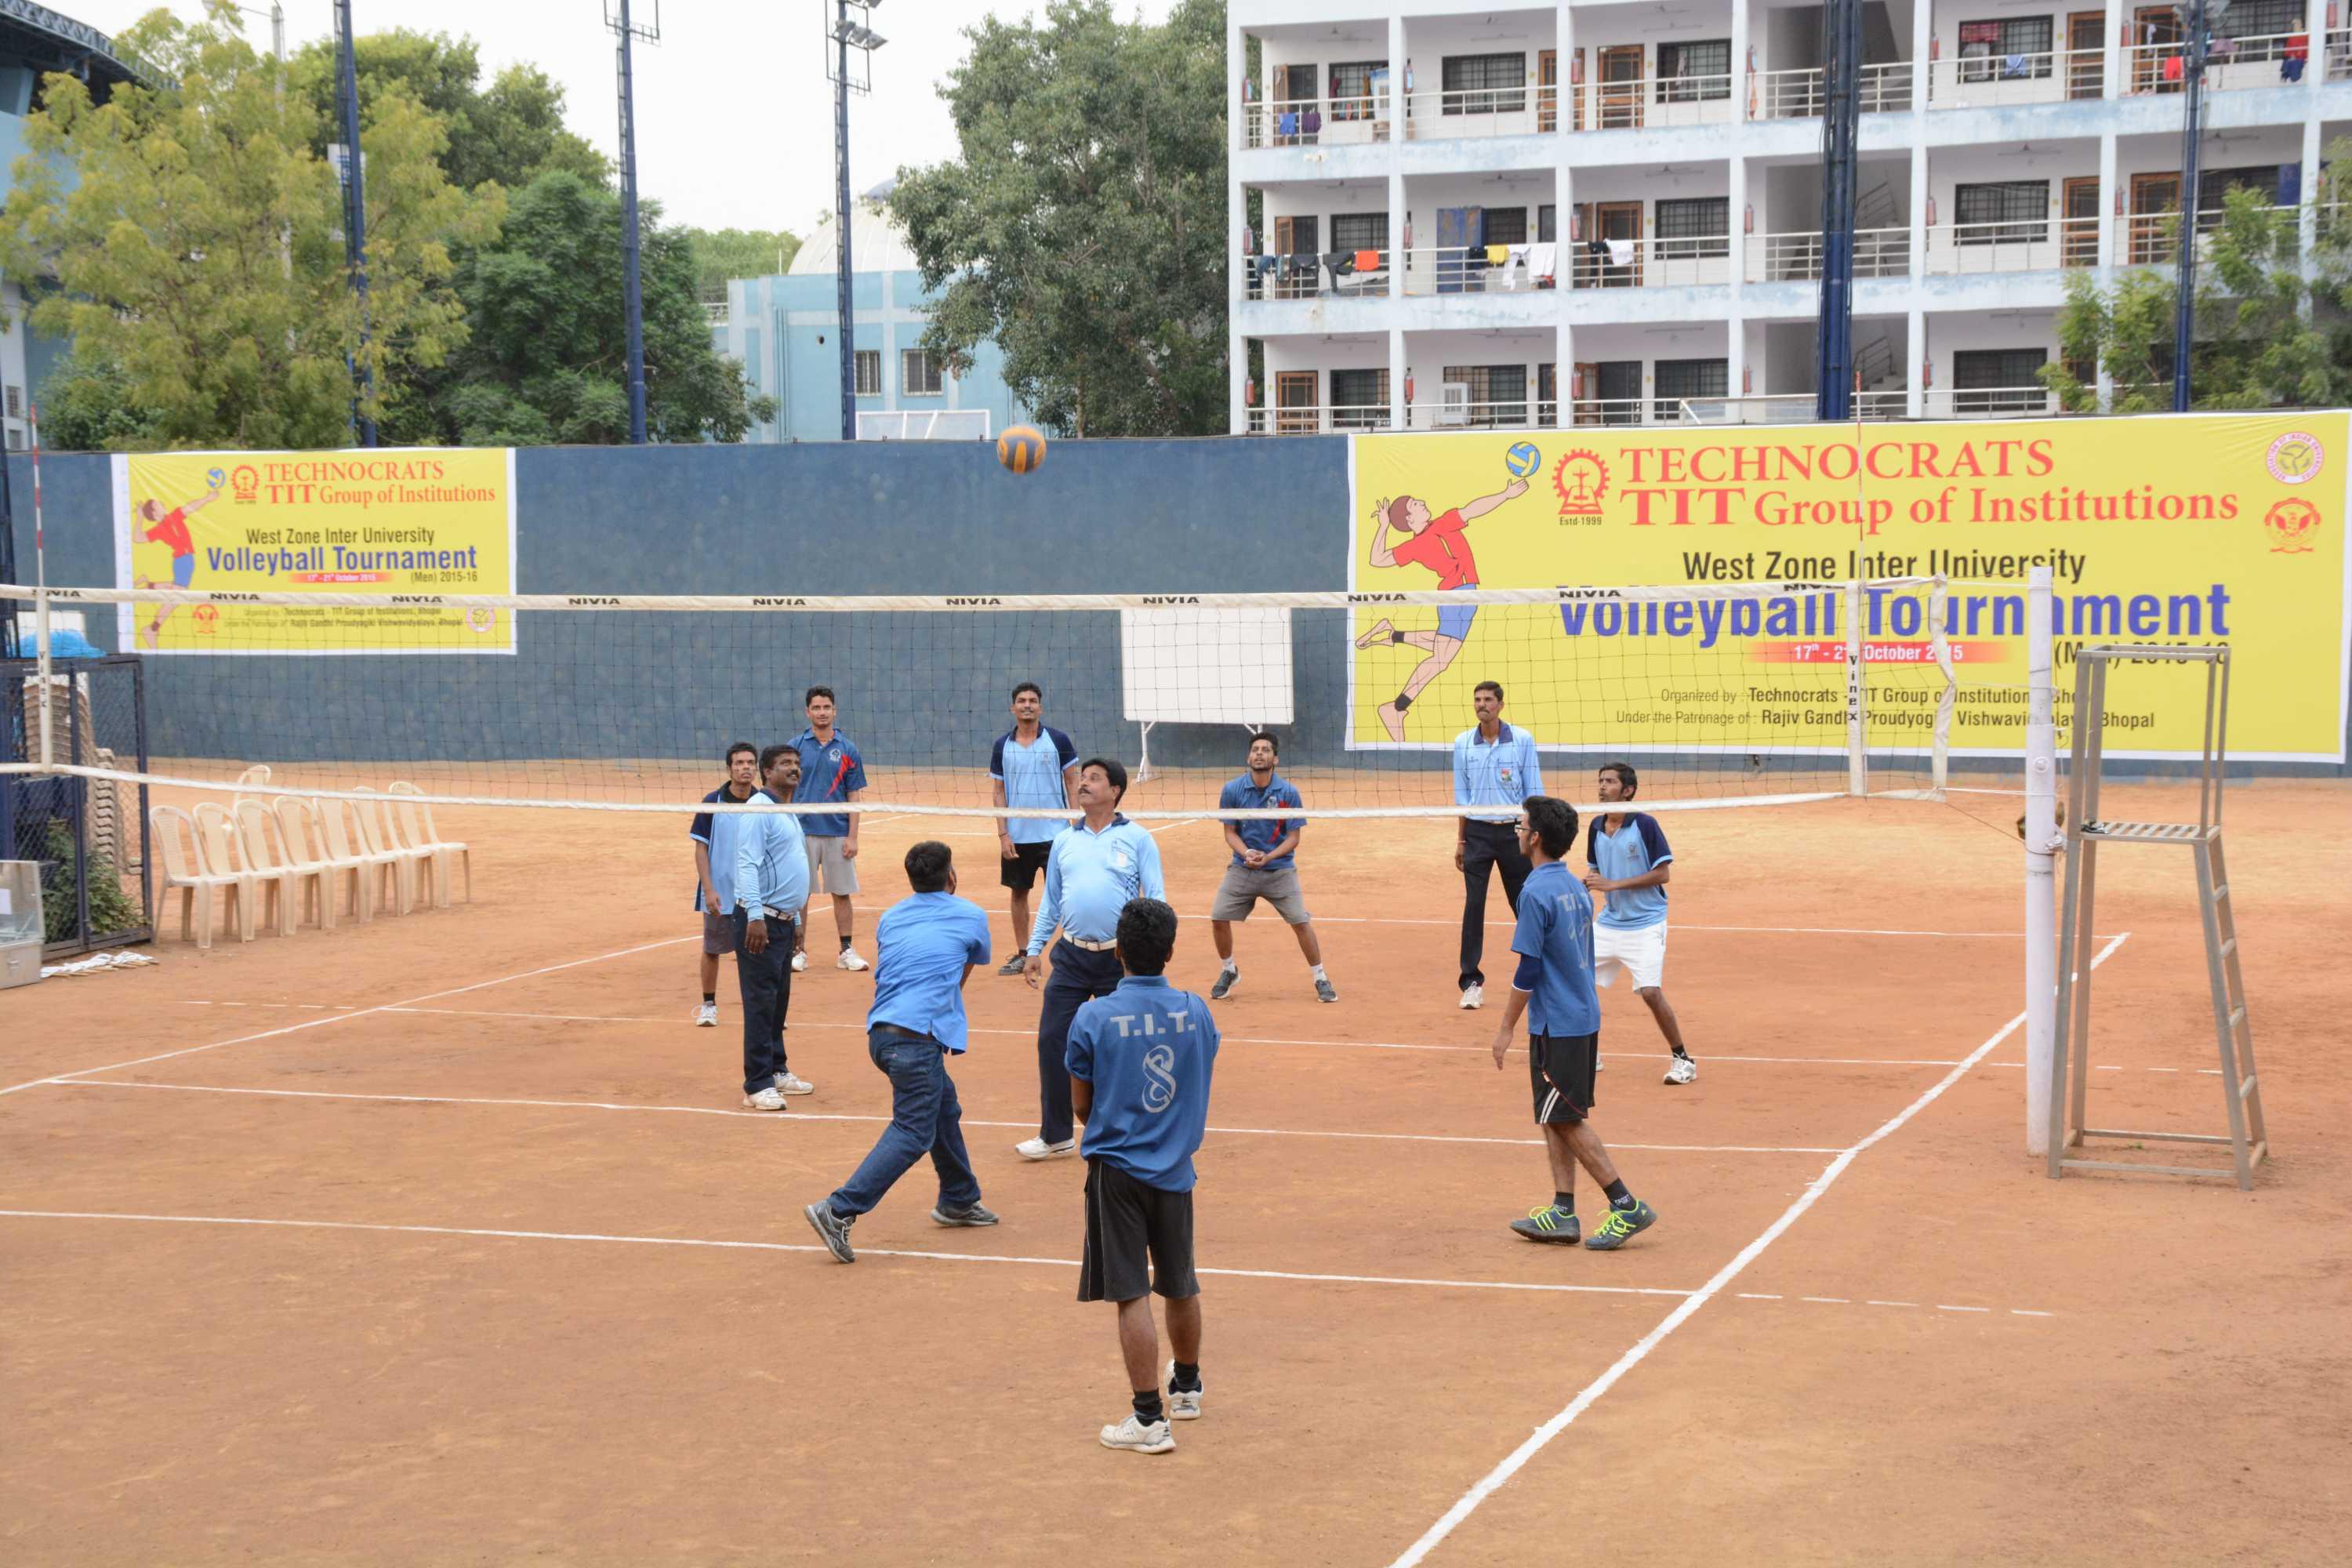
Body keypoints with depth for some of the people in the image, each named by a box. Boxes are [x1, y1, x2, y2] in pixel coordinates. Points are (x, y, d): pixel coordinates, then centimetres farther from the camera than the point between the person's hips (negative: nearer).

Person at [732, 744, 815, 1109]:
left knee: (779, 1000, 15)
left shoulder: (788, 814, 18)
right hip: (761, 921, -9)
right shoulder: (759, 810, -12)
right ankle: (757, 1085, -6)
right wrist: (755, 917, -28)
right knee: (760, 1003, -8)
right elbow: (747, 865, -20)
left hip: (784, 921, 10)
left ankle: (776, 1071, 24)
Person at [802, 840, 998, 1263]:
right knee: (913, 1133, -6)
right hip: (918, 1036, -7)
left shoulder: (889, 919, 17)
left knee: (945, 1109, 24)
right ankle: (839, 1211, -18)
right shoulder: (971, 916, 5)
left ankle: (958, 1200, 36)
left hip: (881, 1033, 7)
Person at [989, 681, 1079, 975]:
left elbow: (1073, 783, 0)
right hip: (1017, 837, 3)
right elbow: (998, 791, 6)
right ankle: (1021, 955, 19)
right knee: (1019, 893, 9)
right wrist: (1003, 834, -1)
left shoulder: (1058, 740, -2)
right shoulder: (1002, 746, 4)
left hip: (1054, 832, -3)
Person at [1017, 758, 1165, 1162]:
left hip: (1119, 958, -3)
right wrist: (1034, 949, 12)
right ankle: (1056, 1135, 9)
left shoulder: (1137, 839, -1)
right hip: (1071, 957, 4)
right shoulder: (1064, 841, 11)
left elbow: (1155, 896, -5)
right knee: (1051, 1040, -2)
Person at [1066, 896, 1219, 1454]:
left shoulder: (1093, 1018, -11)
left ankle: (1150, 1418, -1)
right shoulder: (1196, 1012, -3)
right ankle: (1186, 1388, 39)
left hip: (1116, 1169, -3)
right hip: (1175, 1167, 4)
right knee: (1181, 1287, 19)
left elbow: (1081, 1103, -1)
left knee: (1132, 1295, -1)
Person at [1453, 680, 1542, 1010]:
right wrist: (1460, 840, 8)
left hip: (1512, 831, -1)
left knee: (1525, 905, 4)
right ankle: (1472, 982, 2)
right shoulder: (1463, 743, 4)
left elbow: (1534, 791, 1)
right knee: (1473, 907, -3)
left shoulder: (1522, 740, -2)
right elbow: (1461, 795, 10)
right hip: (1478, 832, 1)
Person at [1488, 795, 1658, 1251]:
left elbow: (1528, 970, -18)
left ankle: (1627, 1206, -2)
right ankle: (1562, 1213, 14)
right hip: (1584, 1017, 9)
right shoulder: (1575, 887, 9)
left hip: (1556, 1025, -9)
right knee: (1557, 1119, 13)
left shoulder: (1536, 892, -18)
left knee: (1567, 1120, -2)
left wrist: (1506, 1028, -11)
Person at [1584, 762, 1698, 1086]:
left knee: (1650, 992, -15)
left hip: (1645, 925, -6)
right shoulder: (1596, 827, 4)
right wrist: (1587, 883, -7)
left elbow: (1663, 874, -15)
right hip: (1609, 922, 6)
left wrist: (1614, 884, -20)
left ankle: (1683, 1059, 2)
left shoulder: (1645, 825, -14)